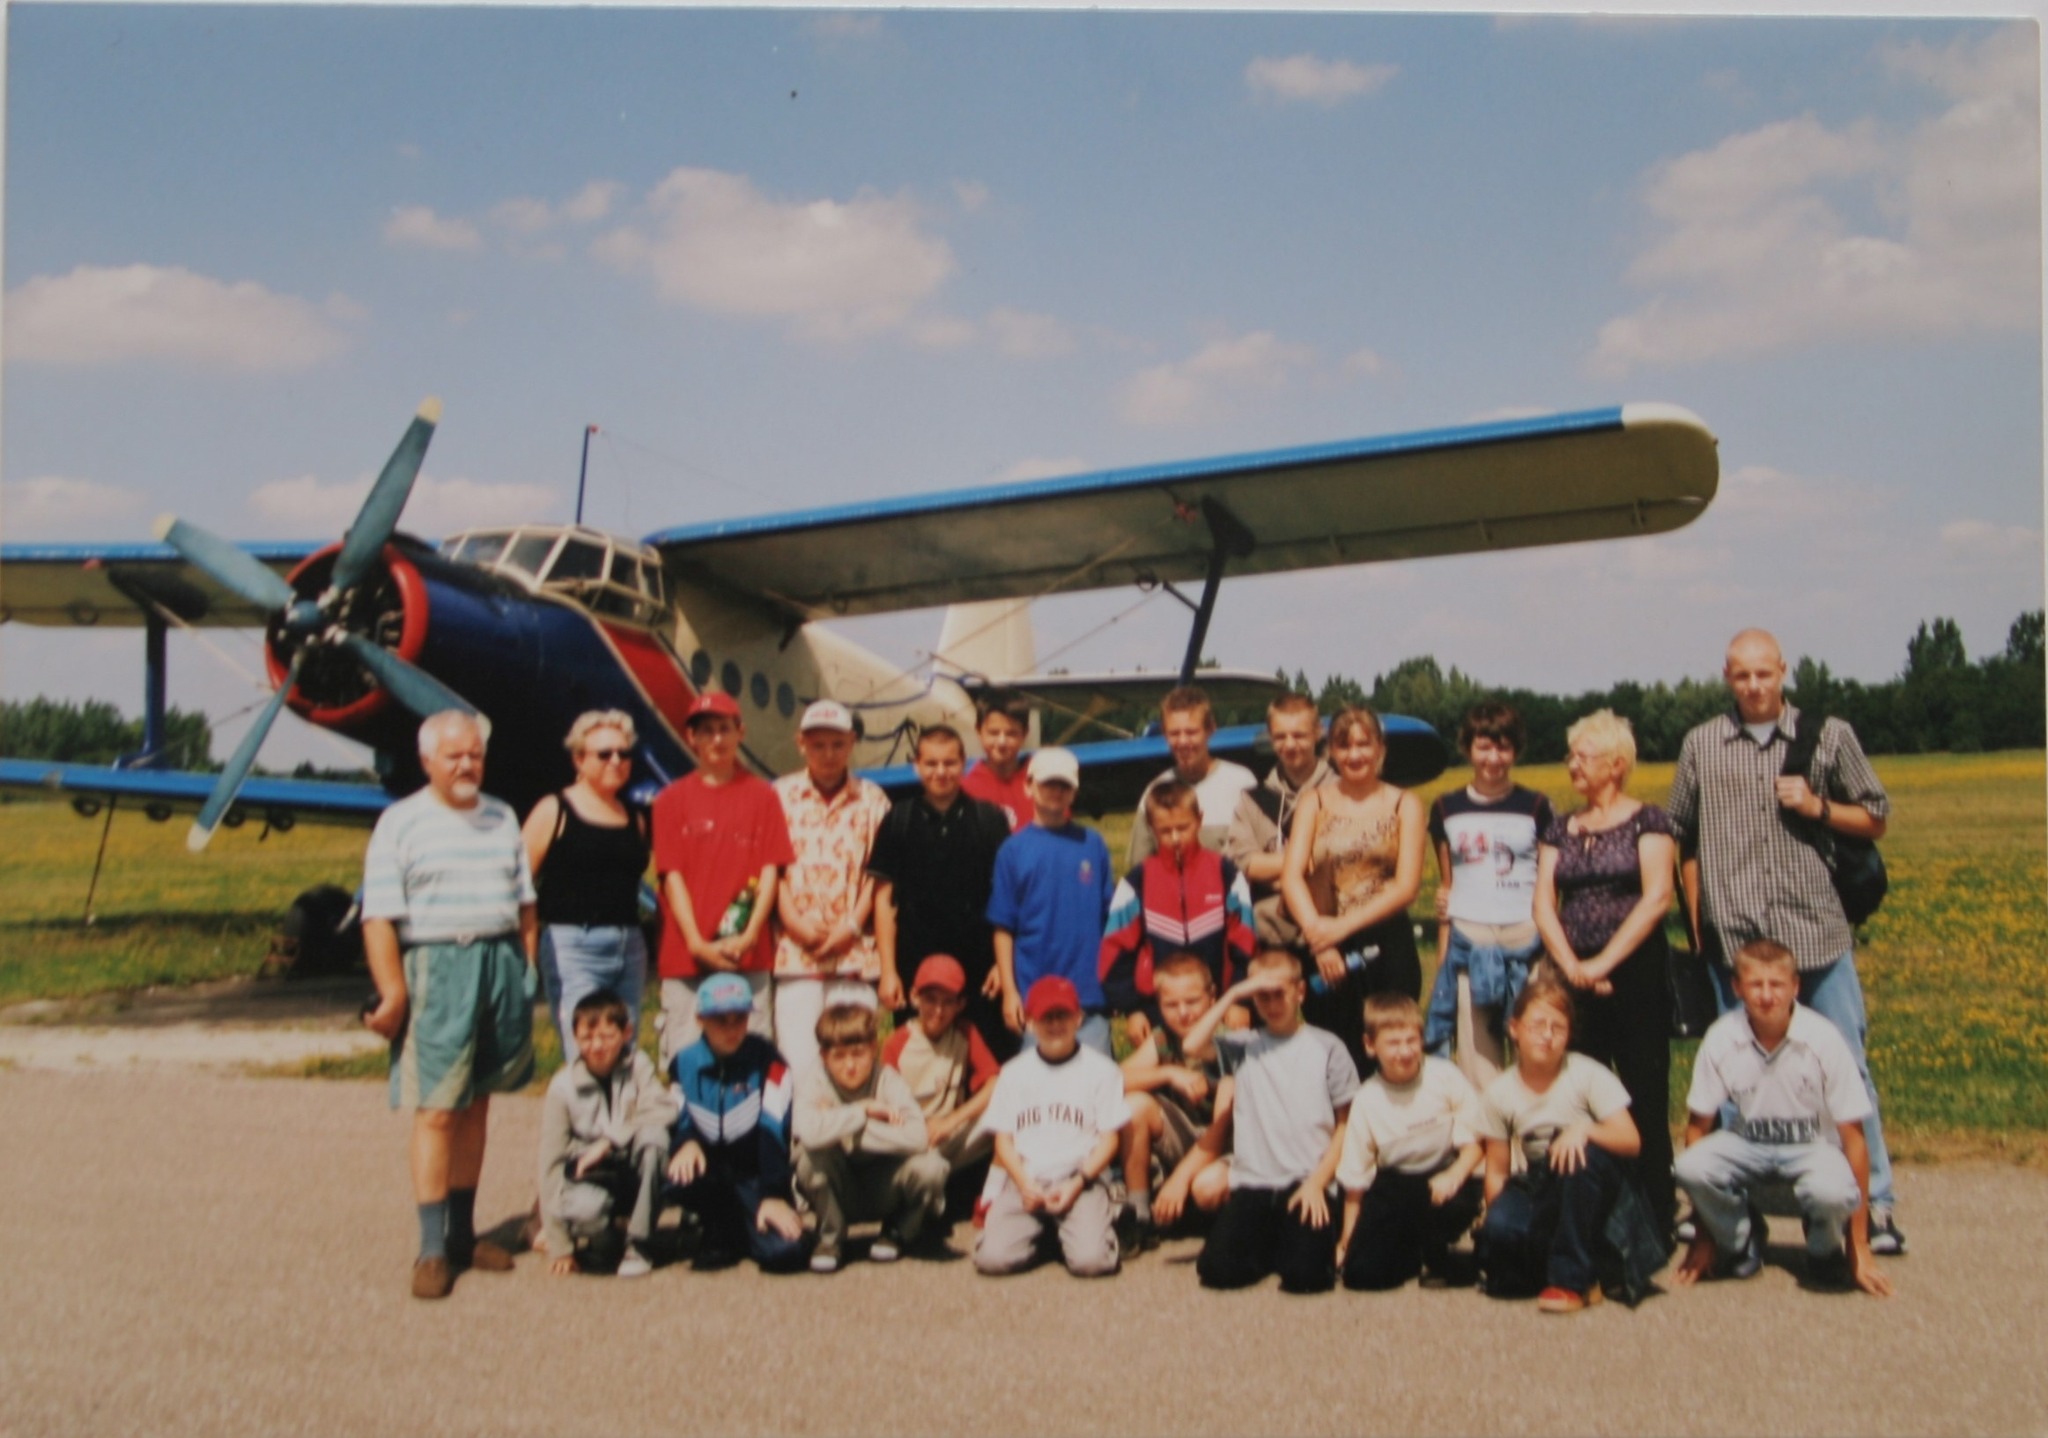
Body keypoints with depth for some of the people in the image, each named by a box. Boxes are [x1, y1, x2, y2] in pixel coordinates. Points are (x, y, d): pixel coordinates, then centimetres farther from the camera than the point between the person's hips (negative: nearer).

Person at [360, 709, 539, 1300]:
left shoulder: (503, 818, 15)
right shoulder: (400, 823, -1)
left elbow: (525, 903, 18)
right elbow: (379, 919, -7)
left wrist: (528, 969, 10)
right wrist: (392, 994, -13)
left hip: (502, 963, 5)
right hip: (437, 968, -5)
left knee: (477, 1104, 9)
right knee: (436, 1112, -5)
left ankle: (463, 1231, 18)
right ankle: (432, 1247, 1)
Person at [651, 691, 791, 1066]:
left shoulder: (761, 796, 9)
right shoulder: (672, 799, 9)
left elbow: (770, 871, 4)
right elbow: (672, 876, 3)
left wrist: (749, 935, -9)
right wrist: (697, 943, -8)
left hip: (748, 957, 0)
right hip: (685, 955, 0)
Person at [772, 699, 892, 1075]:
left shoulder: (872, 800, 9)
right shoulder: (780, 796, 7)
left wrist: (852, 925, -6)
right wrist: (795, 922, -9)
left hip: (855, 952, 1)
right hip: (795, 951, -1)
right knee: (798, 1062, -4)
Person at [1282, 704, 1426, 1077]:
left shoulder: (1405, 805, 7)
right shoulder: (1314, 802, 10)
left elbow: (1407, 886, -3)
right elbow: (1291, 875, -2)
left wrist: (1344, 925, -14)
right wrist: (1317, 935, -18)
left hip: (1387, 948, -1)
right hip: (1325, 951, 1)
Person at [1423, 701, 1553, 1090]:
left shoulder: (1535, 807, 2)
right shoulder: (1446, 810, 6)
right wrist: (1442, 953, 8)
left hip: (1526, 941, -1)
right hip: (1469, 942, 1)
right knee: (1476, 1051, 3)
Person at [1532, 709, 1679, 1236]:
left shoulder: (1646, 820, 0)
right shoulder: (1560, 830, 13)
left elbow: (1656, 897, -11)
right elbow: (1543, 905, 6)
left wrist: (1604, 963, -15)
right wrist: (1571, 965, -10)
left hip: (1637, 974, -4)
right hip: (1575, 980, 4)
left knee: (1645, 1099, -1)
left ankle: (1656, 1216, 8)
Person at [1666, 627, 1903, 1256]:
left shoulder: (1829, 736, 5)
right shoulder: (1701, 745, 8)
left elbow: (1875, 821, 10)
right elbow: (1684, 838, 13)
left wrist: (1818, 807, -8)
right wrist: (1699, 921, 8)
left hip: (1817, 930, -1)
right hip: (1735, 937, 1)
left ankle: (1874, 1203, 11)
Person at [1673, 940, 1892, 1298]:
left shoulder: (1822, 1039, -21)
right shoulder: (1721, 1039, -17)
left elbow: (1852, 1135, -14)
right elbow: (1698, 1125, -8)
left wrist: (1860, 1247, -15)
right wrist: (1703, 1236, -5)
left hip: (1813, 1145, -1)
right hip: (1748, 1143, 2)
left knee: (1831, 1192, -37)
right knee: (1690, 1167, -31)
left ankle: (1826, 1252, 2)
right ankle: (1741, 1244, 2)